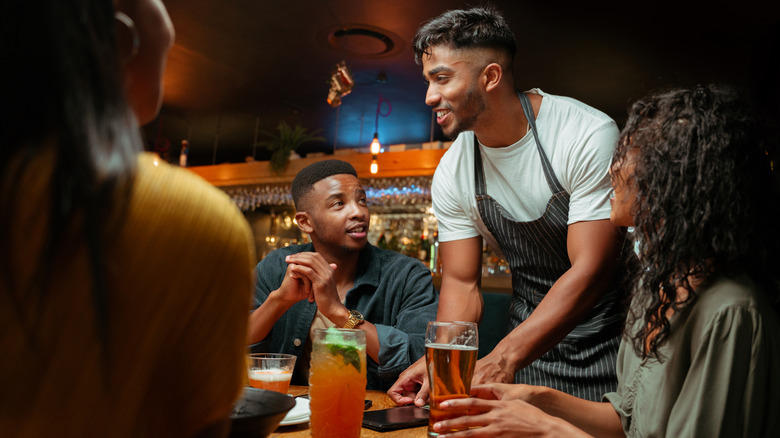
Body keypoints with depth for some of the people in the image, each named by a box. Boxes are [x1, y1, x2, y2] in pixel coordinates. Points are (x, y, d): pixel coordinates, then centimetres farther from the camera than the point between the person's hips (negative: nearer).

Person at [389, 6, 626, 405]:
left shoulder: (589, 136, -22)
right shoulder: (451, 175, -7)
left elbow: (590, 271, -26)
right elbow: (461, 282, -2)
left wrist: (502, 360, -34)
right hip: (532, 335, 3)